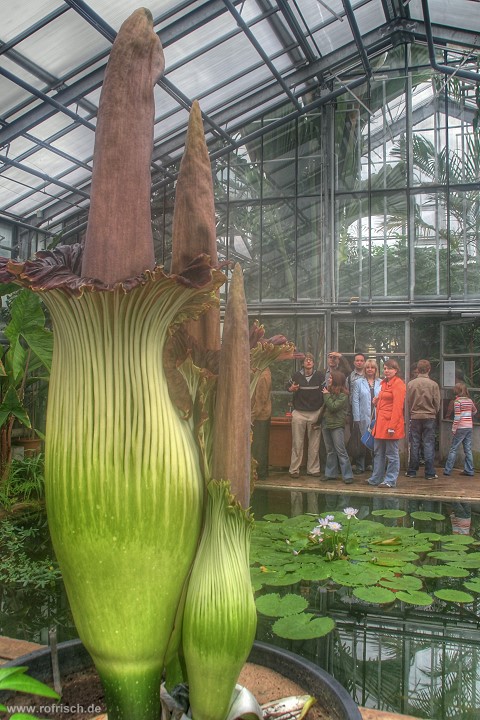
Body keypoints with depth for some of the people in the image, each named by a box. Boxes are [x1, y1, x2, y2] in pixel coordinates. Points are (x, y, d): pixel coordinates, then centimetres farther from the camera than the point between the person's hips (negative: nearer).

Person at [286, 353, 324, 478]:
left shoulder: (320, 375, 1)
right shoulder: (296, 375, 2)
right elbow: (288, 386, 16)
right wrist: (291, 389, -7)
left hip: (315, 413, 1)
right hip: (299, 413, -1)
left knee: (314, 443, 4)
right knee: (297, 443, 1)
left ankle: (313, 469, 13)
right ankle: (294, 470, 7)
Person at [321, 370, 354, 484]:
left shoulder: (343, 395, -10)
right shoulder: (328, 390, 12)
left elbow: (333, 407, -20)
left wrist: (326, 395, -11)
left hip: (337, 425, -7)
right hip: (326, 424, 7)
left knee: (340, 451, -7)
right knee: (330, 451, 12)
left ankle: (347, 476, -3)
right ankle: (330, 474, 19)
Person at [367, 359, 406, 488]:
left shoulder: (398, 384, -10)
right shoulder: (384, 383, 18)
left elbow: (397, 407, -17)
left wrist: (392, 426, -22)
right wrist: (376, 402, 6)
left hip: (390, 423, -9)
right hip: (380, 422, 9)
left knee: (392, 454, 0)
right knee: (378, 453, 14)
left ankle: (390, 480, 8)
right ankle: (376, 479, 22)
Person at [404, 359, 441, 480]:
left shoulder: (410, 384, -5)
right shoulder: (433, 384, -7)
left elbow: (408, 402, 2)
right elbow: (437, 403, -2)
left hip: (415, 417, 1)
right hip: (430, 417, -1)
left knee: (414, 445, 7)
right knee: (429, 445, 3)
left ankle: (412, 471, 12)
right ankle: (430, 473, 3)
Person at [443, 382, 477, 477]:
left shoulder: (457, 401, -10)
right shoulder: (469, 400, 8)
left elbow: (457, 416, -14)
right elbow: (474, 411, 27)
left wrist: (453, 429, -9)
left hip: (461, 427, -6)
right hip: (470, 427, 6)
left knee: (453, 449, -1)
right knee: (468, 449, 10)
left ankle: (447, 470, 0)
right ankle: (469, 470, 12)